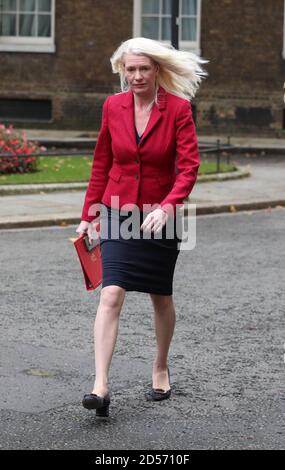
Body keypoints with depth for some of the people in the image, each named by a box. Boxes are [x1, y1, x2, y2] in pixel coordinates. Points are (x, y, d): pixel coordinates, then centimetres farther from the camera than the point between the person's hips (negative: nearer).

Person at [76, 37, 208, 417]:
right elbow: (102, 164, 9)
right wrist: (89, 214, 10)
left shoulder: (178, 108, -9)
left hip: (159, 217, -1)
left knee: (161, 298, 13)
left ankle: (161, 368, 37)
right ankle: (101, 386, -19)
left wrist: (166, 208, -30)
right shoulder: (113, 106, 0)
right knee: (111, 295, -14)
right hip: (116, 213, 1)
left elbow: (189, 168, -15)